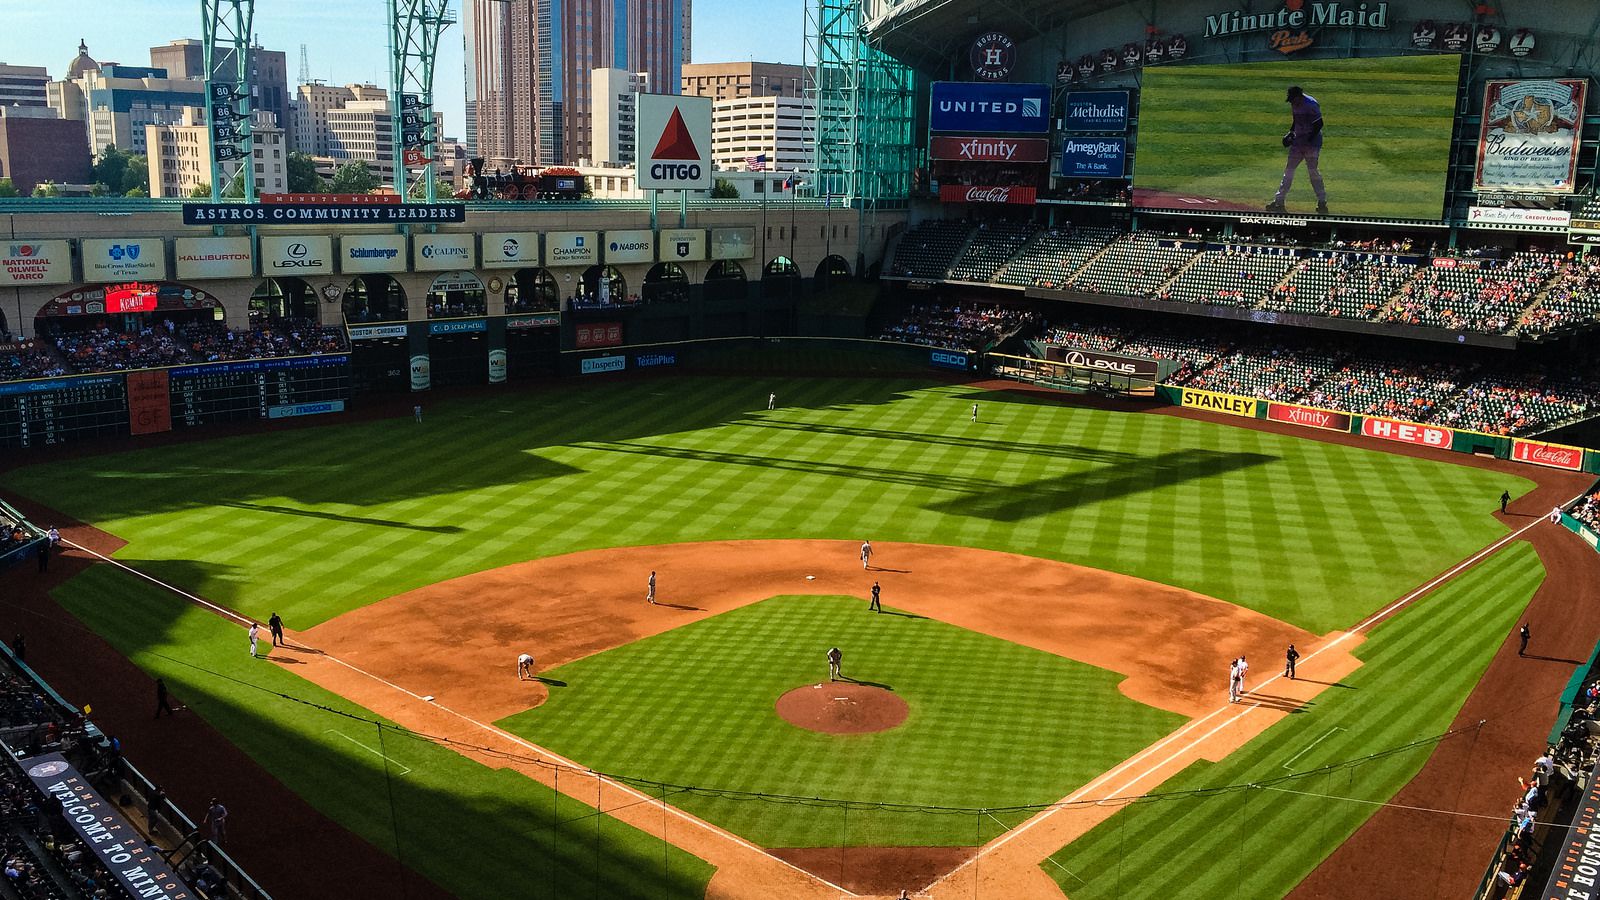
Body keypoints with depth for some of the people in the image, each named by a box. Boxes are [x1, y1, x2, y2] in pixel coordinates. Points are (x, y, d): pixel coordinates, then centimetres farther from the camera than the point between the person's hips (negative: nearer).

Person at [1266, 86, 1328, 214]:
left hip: (1312, 142, -8)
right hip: (1298, 141, 8)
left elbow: (1319, 124, -18)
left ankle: (1322, 201, 2)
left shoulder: (1311, 104, -18)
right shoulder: (1294, 104, 7)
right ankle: (1279, 201, 11)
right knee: (1289, 170, 7)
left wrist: (1310, 140, -22)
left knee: (1312, 171, -7)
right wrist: (1291, 132, 7)